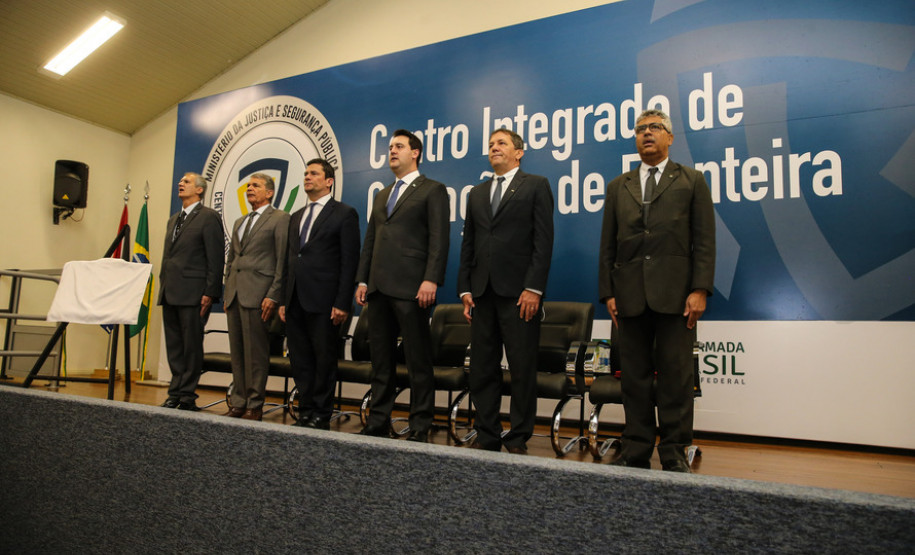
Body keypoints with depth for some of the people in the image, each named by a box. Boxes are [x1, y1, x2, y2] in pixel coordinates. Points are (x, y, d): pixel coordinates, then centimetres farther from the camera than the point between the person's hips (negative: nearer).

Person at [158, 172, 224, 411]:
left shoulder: (208, 217, -4)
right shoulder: (173, 219, 21)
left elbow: (215, 258, -10)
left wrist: (210, 293, -16)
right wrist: (163, 286, 16)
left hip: (192, 293, -8)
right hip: (170, 293, 8)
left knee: (192, 346, -2)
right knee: (174, 346, 11)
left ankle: (187, 396, 6)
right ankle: (176, 393, 19)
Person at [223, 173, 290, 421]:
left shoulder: (280, 219, -1)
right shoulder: (239, 222, 23)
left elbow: (282, 261, -8)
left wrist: (273, 296, -14)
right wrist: (227, 293, 16)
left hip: (257, 295, -7)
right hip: (235, 296, 7)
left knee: (256, 354, -4)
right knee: (237, 353, 9)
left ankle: (254, 406, 4)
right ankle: (238, 403, 17)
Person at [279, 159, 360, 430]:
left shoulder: (344, 214, -1)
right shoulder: (296, 217, 20)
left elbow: (349, 262, -8)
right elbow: (289, 261, 20)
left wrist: (342, 303, -15)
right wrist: (283, 300, 12)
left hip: (323, 302, -7)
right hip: (295, 302, 7)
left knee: (324, 359, 1)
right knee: (300, 360, 10)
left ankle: (321, 416, 12)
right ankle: (306, 412, 21)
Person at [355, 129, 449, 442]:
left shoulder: (432, 190, 2)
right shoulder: (382, 195, 23)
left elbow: (438, 239, -8)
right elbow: (370, 240, 22)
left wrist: (430, 280, -18)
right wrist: (362, 280, 13)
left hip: (410, 288, -7)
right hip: (379, 288, 7)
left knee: (418, 360, -1)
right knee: (380, 358, 11)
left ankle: (420, 428, 8)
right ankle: (378, 422, 20)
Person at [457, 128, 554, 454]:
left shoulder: (536, 186, 5)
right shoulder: (477, 194, 20)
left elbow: (543, 241, -4)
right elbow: (468, 245, 17)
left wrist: (533, 288, -13)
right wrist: (465, 289, 7)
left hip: (519, 292, -5)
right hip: (483, 293, 5)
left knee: (522, 369, 0)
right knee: (482, 369, 7)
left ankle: (518, 440, 12)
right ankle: (486, 436, 18)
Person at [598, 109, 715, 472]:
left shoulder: (691, 181, 11)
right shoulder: (618, 187, 18)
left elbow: (704, 241, 3)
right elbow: (607, 245, 13)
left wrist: (700, 290, -8)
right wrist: (608, 292, 4)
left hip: (675, 293, -2)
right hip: (630, 295, 3)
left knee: (675, 375, -1)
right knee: (634, 375, 5)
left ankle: (675, 453, 10)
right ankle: (637, 451, 13)